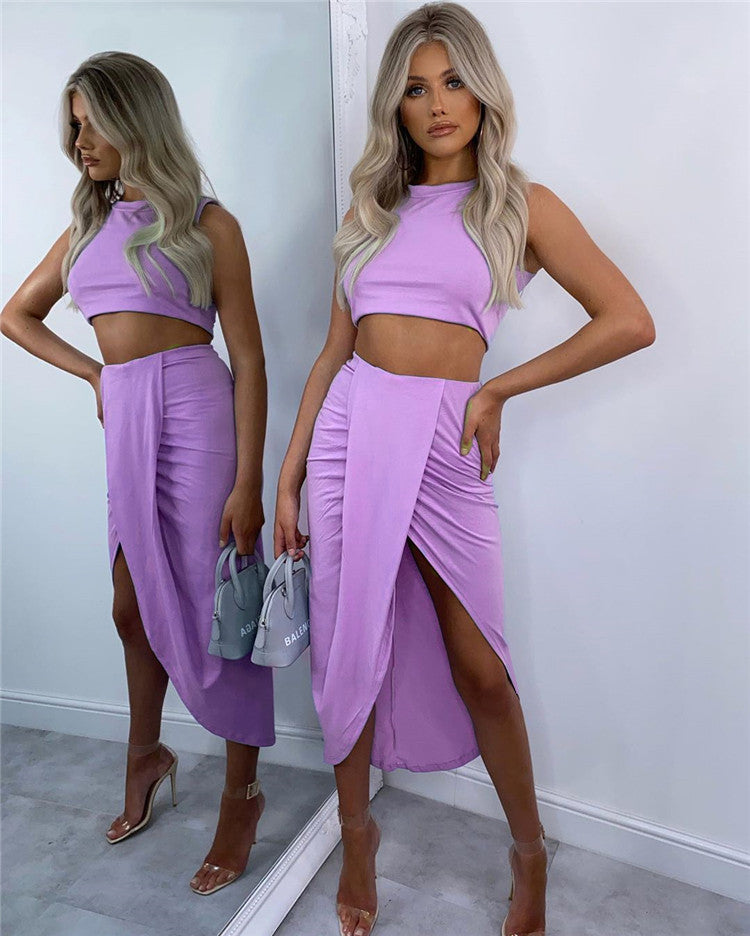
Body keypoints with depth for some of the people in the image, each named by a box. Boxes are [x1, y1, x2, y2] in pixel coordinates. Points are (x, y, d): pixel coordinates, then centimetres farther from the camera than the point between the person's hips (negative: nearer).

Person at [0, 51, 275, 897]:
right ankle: (147, 754, 40)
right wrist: (94, 373, 14)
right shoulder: (88, 226, 16)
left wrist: (248, 481, -14)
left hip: (194, 408, -6)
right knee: (134, 606, 16)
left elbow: (248, 359, -7)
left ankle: (242, 792, 20)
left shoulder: (204, 222, -1)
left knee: (218, 608, 1)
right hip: (125, 420, 6)